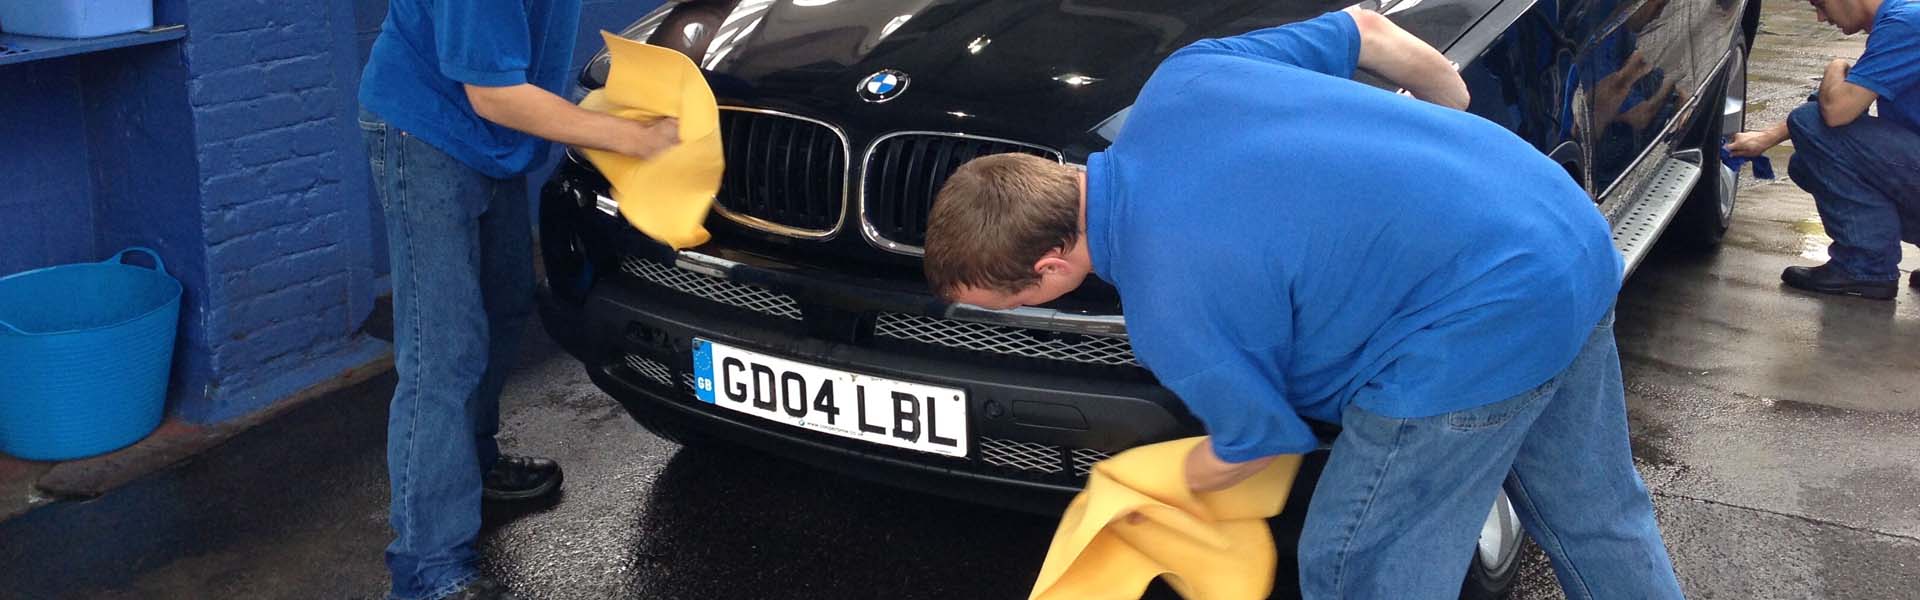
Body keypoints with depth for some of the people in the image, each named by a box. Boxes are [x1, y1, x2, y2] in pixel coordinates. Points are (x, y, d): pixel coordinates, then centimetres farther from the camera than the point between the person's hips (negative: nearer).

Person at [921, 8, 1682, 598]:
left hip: (1485, 325, -8)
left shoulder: (1169, 311, -20)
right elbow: (1369, 31, 11)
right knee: (1594, 515, 25)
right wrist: (1461, 116, 30)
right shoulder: (1181, 80, 0)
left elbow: (1252, 446, -2)